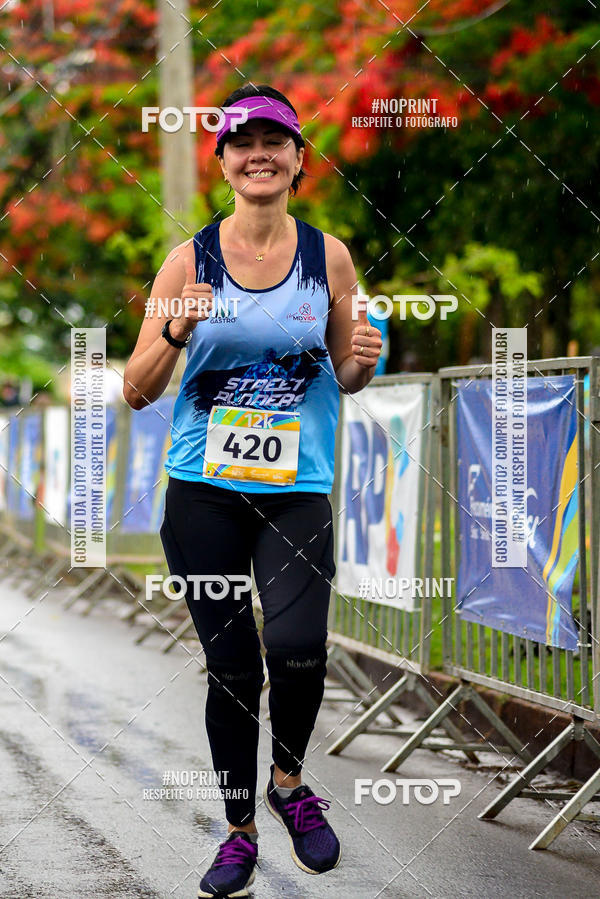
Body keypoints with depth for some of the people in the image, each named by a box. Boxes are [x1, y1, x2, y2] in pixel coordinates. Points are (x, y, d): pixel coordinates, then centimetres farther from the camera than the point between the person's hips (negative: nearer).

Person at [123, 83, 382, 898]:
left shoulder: (327, 256, 4)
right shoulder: (190, 259, 1)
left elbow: (344, 381, 15)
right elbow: (137, 391, 2)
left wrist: (362, 362, -8)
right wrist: (176, 332, -17)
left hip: (297, 487, 0)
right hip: (203, 491, 1)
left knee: (297, 647, -20)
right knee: (230, 663, 4)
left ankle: (289, 782, 9)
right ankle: (239, 830, 22)